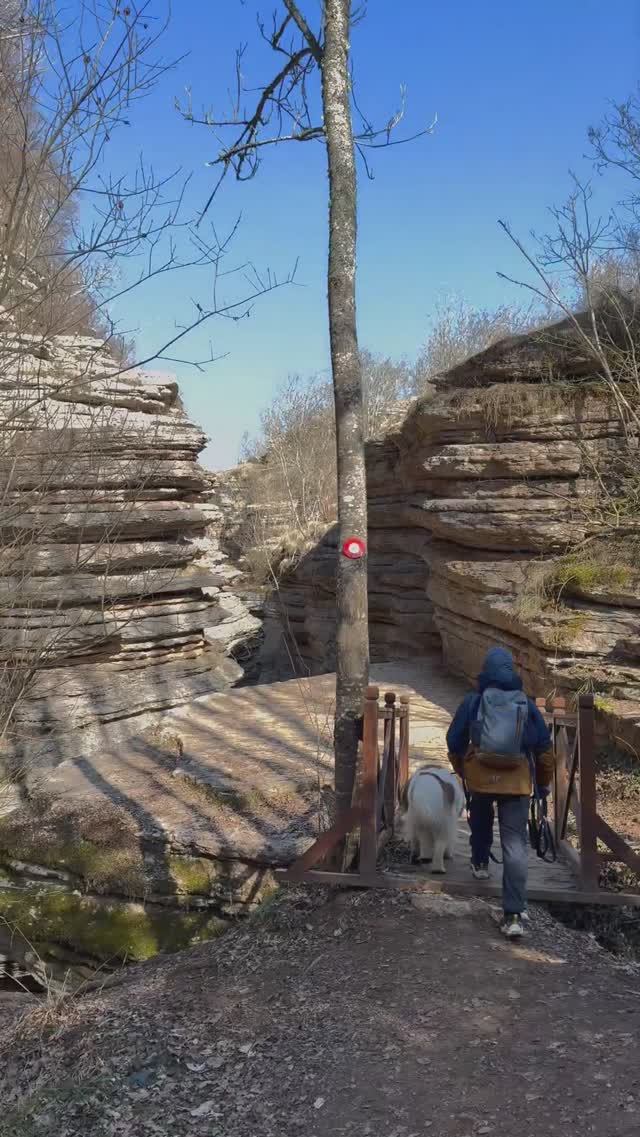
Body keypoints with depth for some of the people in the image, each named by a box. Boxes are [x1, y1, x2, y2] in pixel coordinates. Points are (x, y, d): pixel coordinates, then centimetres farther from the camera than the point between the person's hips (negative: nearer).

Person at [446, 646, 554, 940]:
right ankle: (514, 914, -9)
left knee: (481, 821, 32)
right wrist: (544, 782, 21)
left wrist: (461, 769, 22)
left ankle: (480, 863, 49)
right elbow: (544, 747, 8)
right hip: (517, 781, 0)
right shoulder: (527, 705, 4)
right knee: (515, 844, -2)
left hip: (480, 778, 0)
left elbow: (454, 740, 4)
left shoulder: (473, 702, 0)